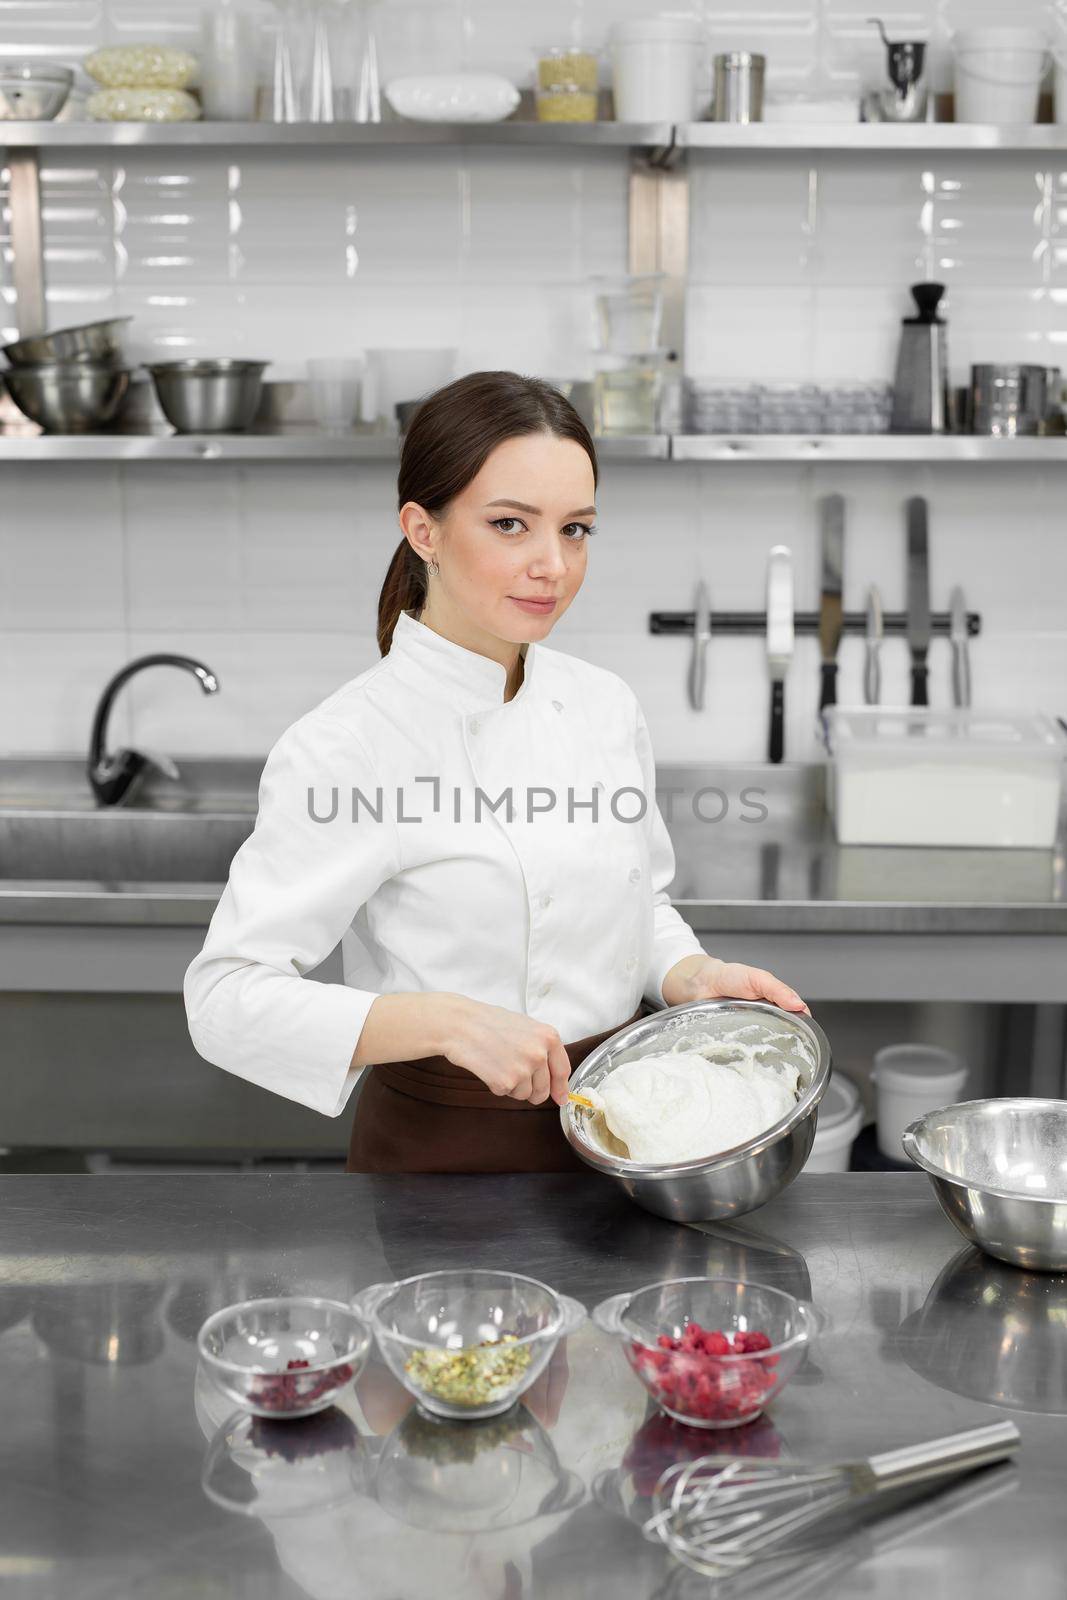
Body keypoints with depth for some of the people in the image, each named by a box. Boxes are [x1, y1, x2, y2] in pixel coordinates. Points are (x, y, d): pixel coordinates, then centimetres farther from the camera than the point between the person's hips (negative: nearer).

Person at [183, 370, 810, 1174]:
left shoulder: (606, 705, -1)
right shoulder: (345, 747, -20)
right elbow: (229, 999, -23)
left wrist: (694, 977, -9)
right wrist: (448, 1020, -34)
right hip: (449, 1154, -5)